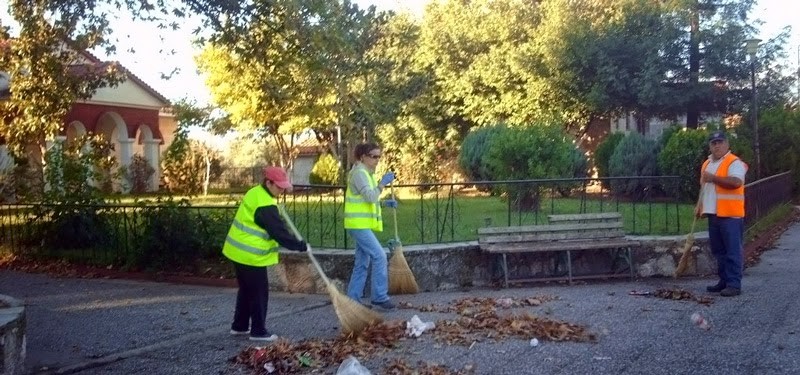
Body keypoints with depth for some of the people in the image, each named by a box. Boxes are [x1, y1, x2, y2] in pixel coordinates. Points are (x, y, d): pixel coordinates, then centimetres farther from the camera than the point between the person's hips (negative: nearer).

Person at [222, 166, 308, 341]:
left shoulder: (254, 193, 7)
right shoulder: (265, 206, -23)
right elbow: (280, 232, -22)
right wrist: (301, 246, -14)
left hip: (240, 251, 10)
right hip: (251, 255, -10)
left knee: (246, 290, 20)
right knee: (259, 293, 1)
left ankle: (239, 326, 29)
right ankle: (258, 331, 9)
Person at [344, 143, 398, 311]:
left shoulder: (367, 173, 17)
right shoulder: (359, 173, -13)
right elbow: (370, 197, -23)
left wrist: (385, 203, 10)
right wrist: (383, 183, -22)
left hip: (364, 224, 10)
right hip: (358, 224, -10)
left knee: (362, 263, 11)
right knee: (379, 256, -13)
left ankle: (352, 299, 17)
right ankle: (379, 297, -7)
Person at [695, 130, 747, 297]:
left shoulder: (734, 162, -8)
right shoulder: (707, 164, 17)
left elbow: (736, 182, -25)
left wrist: (713, 177, -23)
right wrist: (699, 205, 16)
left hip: (730, 215, -8)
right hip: (713, 214, 8)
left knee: (733, 251, -5)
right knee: (719, 251, 12)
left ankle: (734, 284, -4)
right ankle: (724, 281, 21)